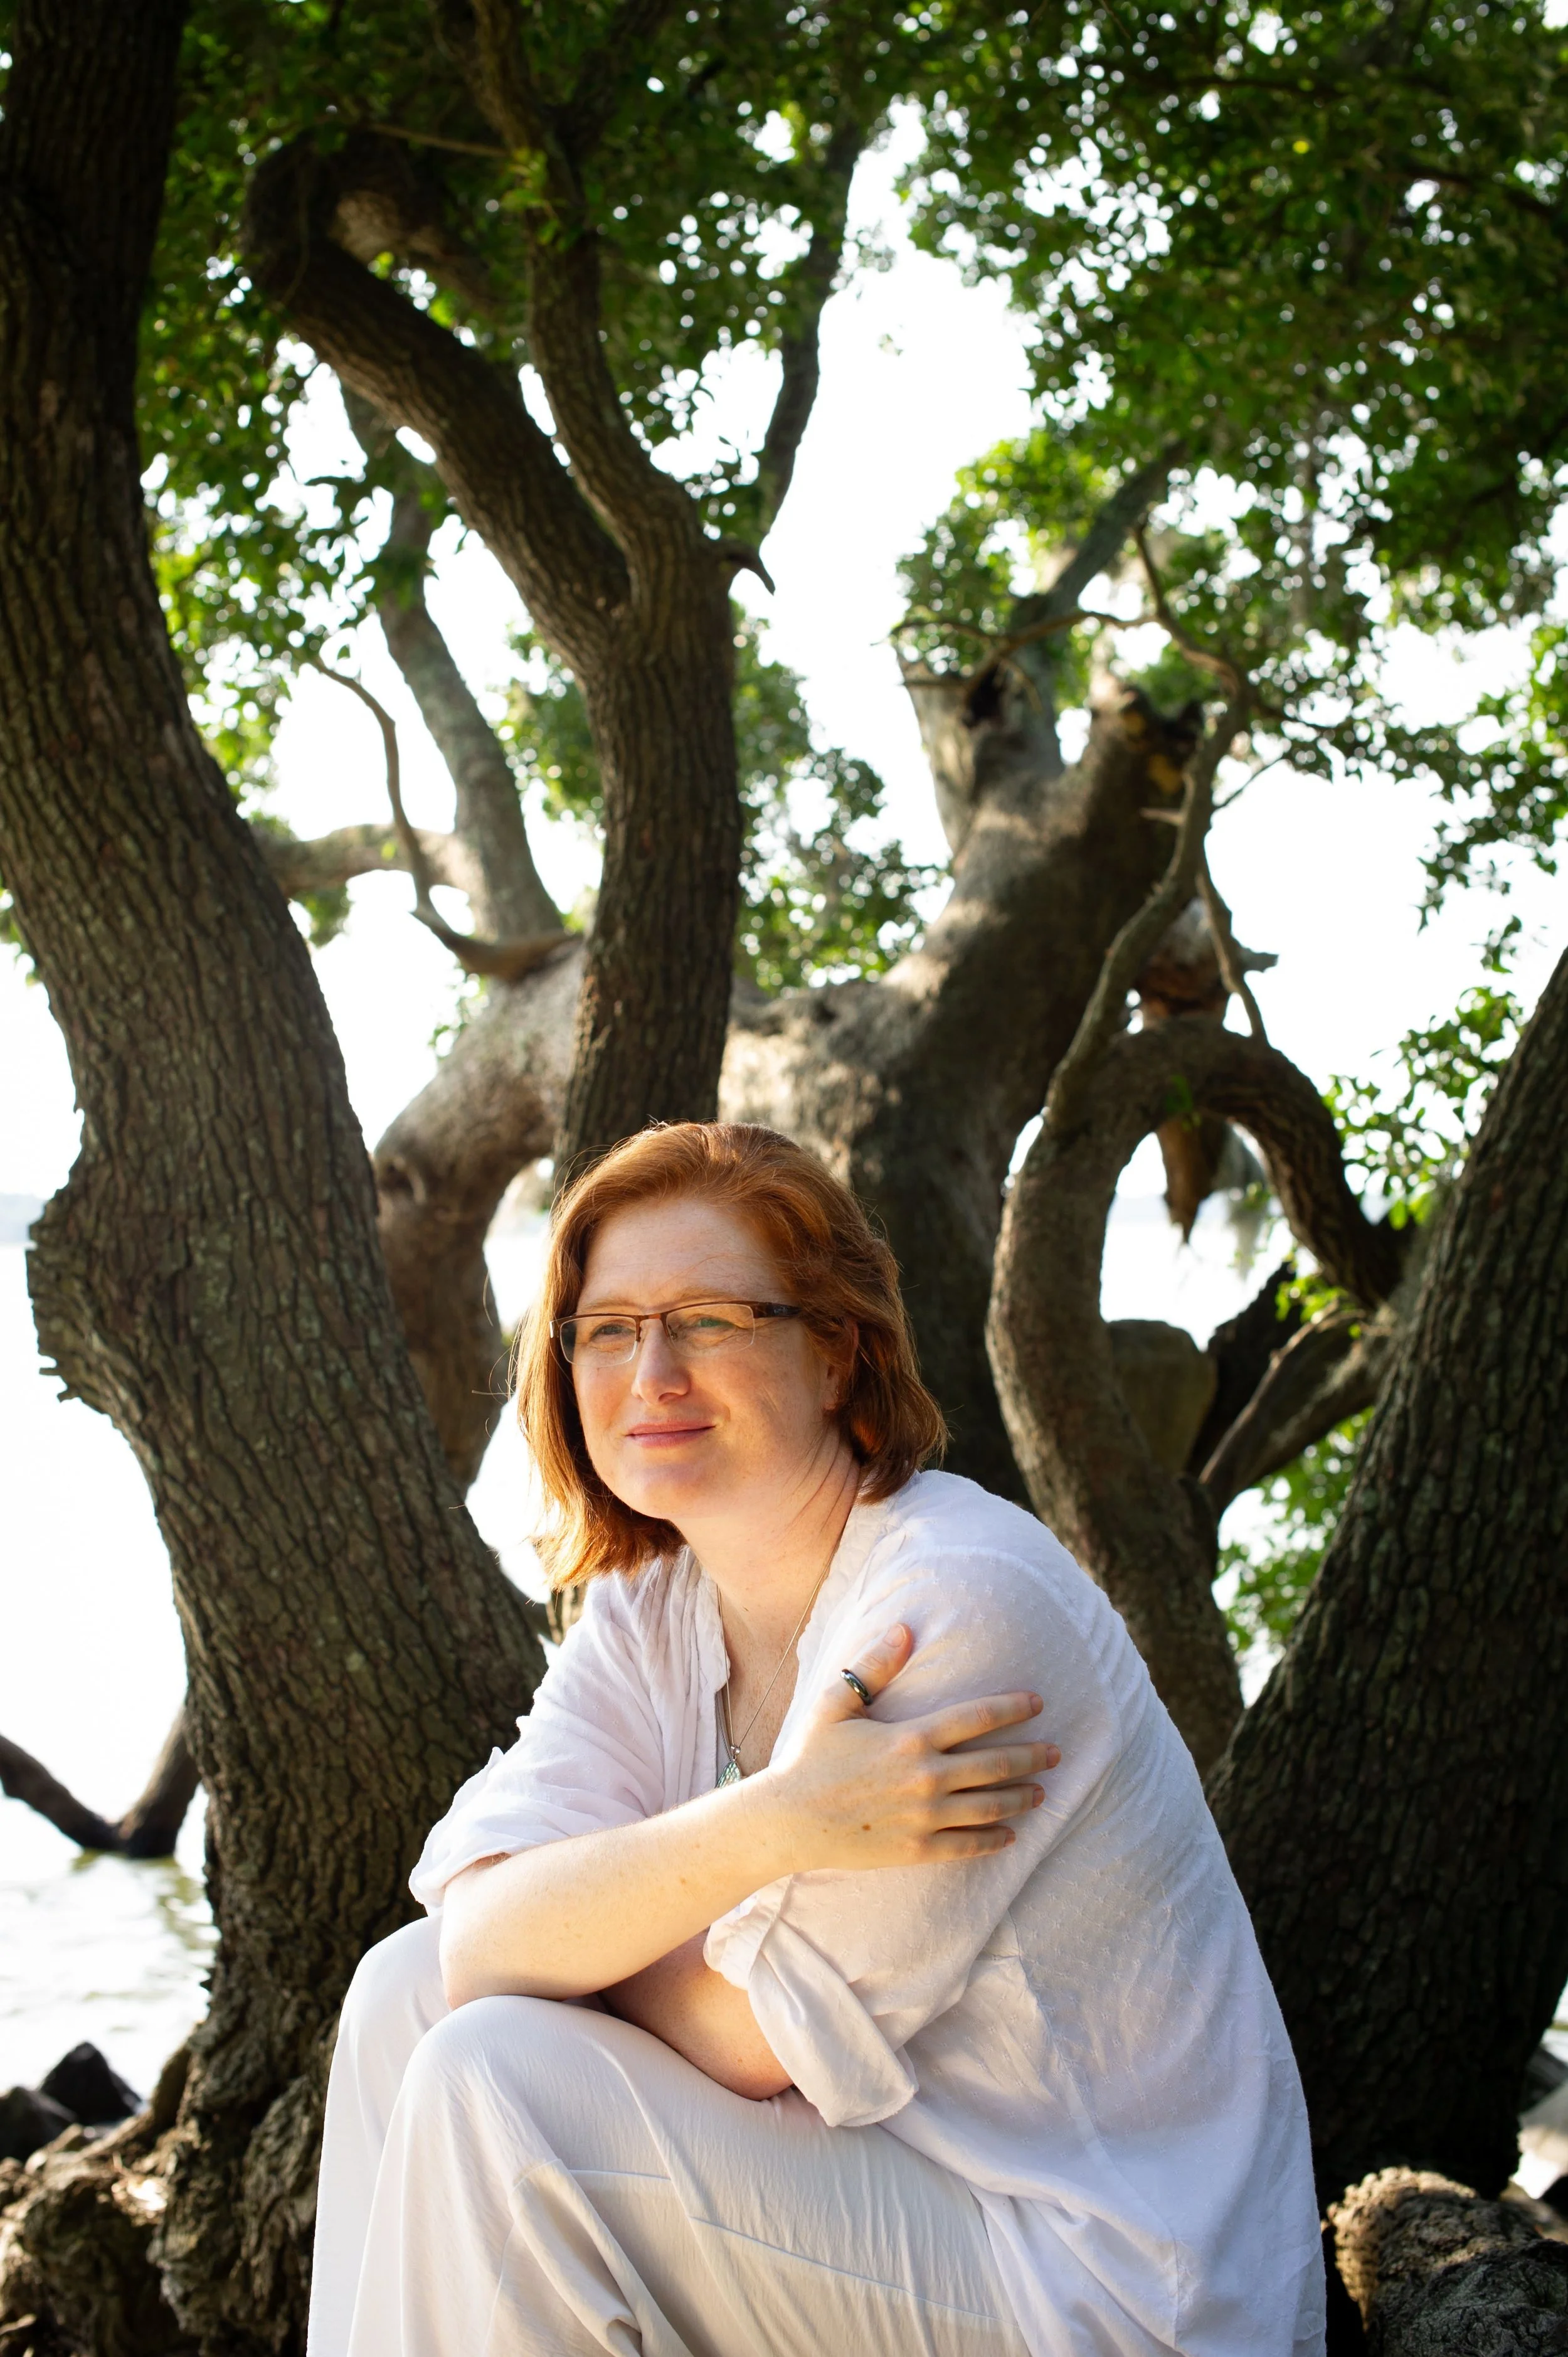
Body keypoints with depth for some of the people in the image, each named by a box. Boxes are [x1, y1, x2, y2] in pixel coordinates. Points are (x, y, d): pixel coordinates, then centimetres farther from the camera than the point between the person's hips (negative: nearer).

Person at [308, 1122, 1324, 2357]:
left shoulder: (966, 1599, -22)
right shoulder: (647, 1611, 3)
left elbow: (754, 2041, -20)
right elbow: (476, 1943, -14)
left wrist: (578, 1927, -2)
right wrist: (765, 1824, -29)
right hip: (892, 2184, 7)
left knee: (493, 2086, -19)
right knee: (410, 1994, -1)